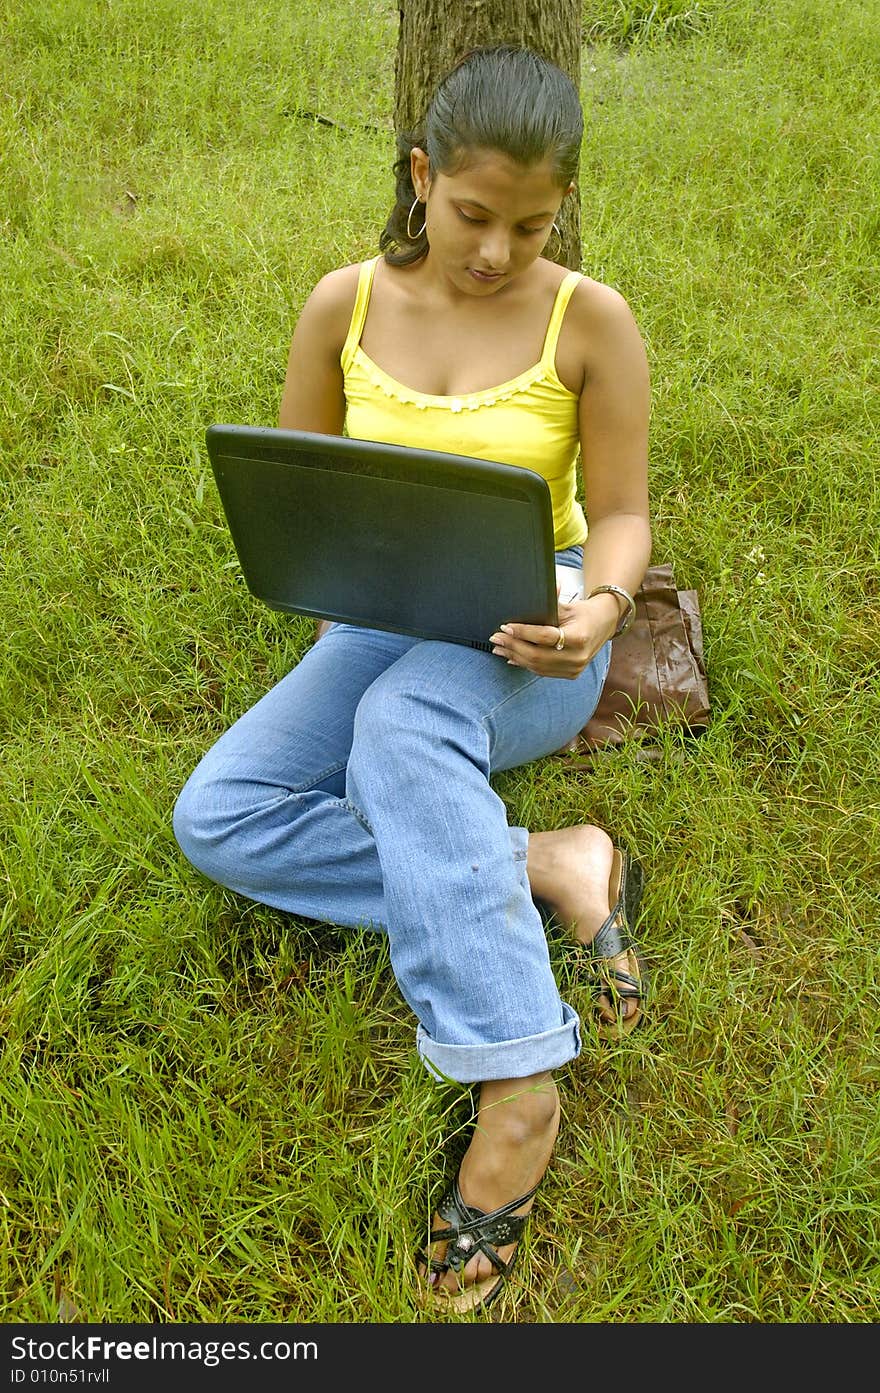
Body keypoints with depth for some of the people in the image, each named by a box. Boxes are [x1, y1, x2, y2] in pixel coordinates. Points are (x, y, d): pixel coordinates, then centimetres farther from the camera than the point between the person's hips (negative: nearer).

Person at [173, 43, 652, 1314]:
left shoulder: (590, 321, -8)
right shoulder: (347, 304, -1)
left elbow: (622, 515, -5)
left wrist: (599, 610, -28)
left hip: (533, 642, -4)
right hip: (385, 625, 4)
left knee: (402, 725, -39)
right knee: (216, 817, -17)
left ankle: (516, 1088, -33)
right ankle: (546, 869, -20)